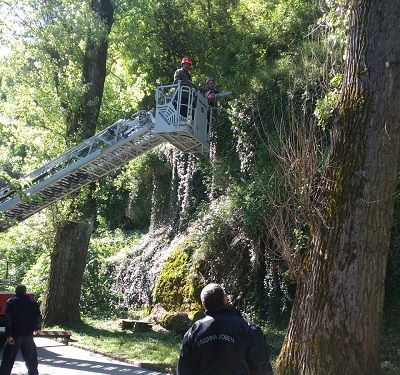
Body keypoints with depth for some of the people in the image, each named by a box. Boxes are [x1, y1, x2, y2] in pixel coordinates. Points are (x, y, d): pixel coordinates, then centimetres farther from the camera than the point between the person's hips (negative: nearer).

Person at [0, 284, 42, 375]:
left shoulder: (10, 302, -1)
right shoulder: (33, 303, 6)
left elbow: (8, 319, -10)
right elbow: (38, 319, 7)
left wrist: (9, 335, -13)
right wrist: (36, 327, 27)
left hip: (15, 334, -2)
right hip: (28, 334, 2)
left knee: (8, 358, 1)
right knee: (30, 357, 13)